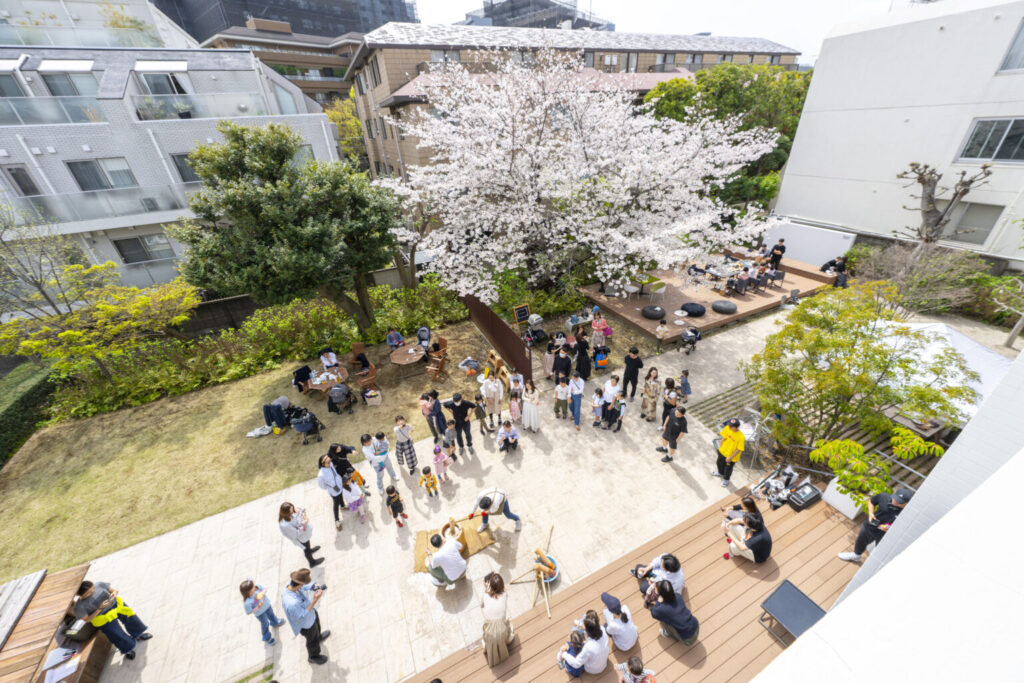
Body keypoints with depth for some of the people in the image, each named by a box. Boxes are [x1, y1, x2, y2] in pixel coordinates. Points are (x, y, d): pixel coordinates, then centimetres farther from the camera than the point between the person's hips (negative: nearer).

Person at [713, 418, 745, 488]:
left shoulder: (741, 437, -34)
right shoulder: (727, 428, -20)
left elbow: (739, 449, -23)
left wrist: (730, 457, -19)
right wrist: (720, 447, 8)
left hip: (731, 456, -5)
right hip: (722, 451, 5)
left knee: (728, 468, 20)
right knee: (719, 463, 29)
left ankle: (726, 479, 49)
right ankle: (720, 473, 60)